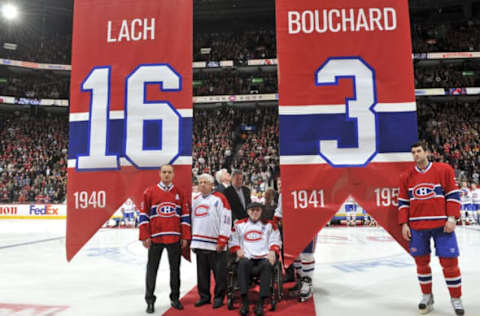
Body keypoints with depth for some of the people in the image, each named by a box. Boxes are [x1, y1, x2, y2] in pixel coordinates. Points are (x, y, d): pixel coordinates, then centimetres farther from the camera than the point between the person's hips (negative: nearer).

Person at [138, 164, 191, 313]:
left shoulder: (179, 193, 7)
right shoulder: (149, 192, 1)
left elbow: (185, 216, 8)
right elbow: (143, 215, 0)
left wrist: (185, 237, 3)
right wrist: (145, 236, -6)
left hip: (175, 238, 2)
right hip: (155, 238, -2)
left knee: (175, 269, 10)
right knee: (152, 270, 5)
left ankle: (175, 298, 24)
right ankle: (150, 300, 16)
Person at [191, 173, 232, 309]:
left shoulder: (219, 199, -5)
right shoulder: (195, 200, 14)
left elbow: (226, 220, -10)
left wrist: (222, 241, -13)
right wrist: (192, 239, 16)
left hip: (215, 244, -5)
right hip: (199, 244, 6)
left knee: (219, 272, 2)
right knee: (202, 272, 13)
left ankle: (219, 297, 16)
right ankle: (204, 296, 27)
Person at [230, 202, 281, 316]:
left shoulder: (269, 224, 18)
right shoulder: (239, 224, 18)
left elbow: (275, 241, 16)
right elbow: (233, 240, 17)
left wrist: (272, 252, -2)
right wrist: (238, 250, -1)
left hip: (264, 257, 0)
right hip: (246, 257, 0)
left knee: (267, 265, -35)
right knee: (243, 263, -36)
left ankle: (261, 303, -33)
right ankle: (244, 302, -32)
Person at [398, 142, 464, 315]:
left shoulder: (443, 169, 0)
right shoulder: (406, 176, 6)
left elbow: (453, 194, 0)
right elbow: (403, 202, 8)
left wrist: (452, 218, -8)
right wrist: (404, 224, 2)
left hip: (442, 224, -2)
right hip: (416, 226, 2)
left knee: (449, 261, 0)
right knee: (421, 261, 8)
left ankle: (456, 299, 18)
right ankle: (427, 296, 25)